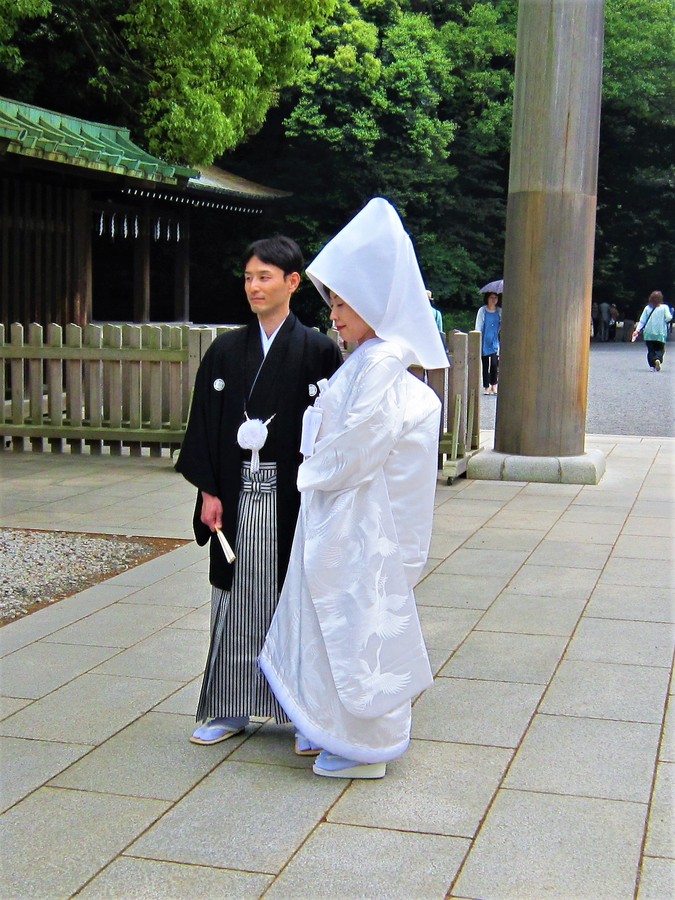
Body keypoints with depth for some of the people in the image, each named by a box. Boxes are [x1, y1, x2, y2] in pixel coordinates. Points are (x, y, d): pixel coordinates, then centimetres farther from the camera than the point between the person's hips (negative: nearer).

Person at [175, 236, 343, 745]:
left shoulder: (317, 350, -3)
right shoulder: (226, 351, 7)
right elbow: (204, 424, 7)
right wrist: (209, 492, -1)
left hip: (292, 498, -3)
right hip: (237, 497, 3)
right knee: (238, 600, 10)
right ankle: (231, 710, 21)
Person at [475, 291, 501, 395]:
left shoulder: (500, 312, 7)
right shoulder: (482, 311, 2)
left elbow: (502, 326, 15)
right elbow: (478, 327, 3)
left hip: (495, 342, 1)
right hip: (484, 343, -1)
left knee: (494, 364, -10)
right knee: (485, 365, 3)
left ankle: (494, 385, 8)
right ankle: (486, 387, 13)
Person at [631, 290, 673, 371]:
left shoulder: (647, 308, 3)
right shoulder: (664, 307, -3)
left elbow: (642, 320, 1)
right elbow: (668, 318, -13)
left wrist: (637, 330, 2)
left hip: (648, 334, 2)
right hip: (660, 334, -2)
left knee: (651, 350, 8)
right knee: (660, 350, 6)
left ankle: (652, 366, -6)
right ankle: (658, 359, -23)